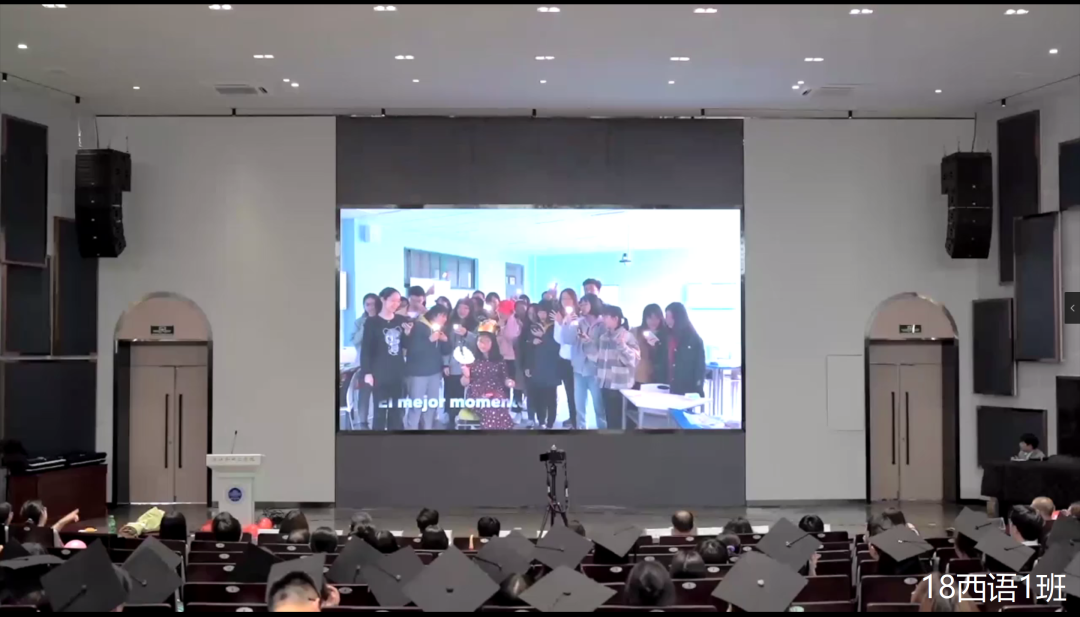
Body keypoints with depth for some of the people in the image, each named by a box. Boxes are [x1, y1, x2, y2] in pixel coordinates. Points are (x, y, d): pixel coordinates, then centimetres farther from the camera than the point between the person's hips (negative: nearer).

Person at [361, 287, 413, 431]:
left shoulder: (402, 320, 7)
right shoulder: (372, 322, -5)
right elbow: (366, 349, -7)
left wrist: (408, 333, -5)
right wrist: (367, 372, -14)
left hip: (397, 372, 4)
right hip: (380, 373, -4)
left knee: (396, 410, 9)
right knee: (380, 410, -3)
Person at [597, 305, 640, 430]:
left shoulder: (627, 336, -9)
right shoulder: (603, 336, 11)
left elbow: (634, 360, -17)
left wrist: (623, 346, -28)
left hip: (620, 387, -7)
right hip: (606, 385, 7)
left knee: (618, 421, -4)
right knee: (610, 419, 12)